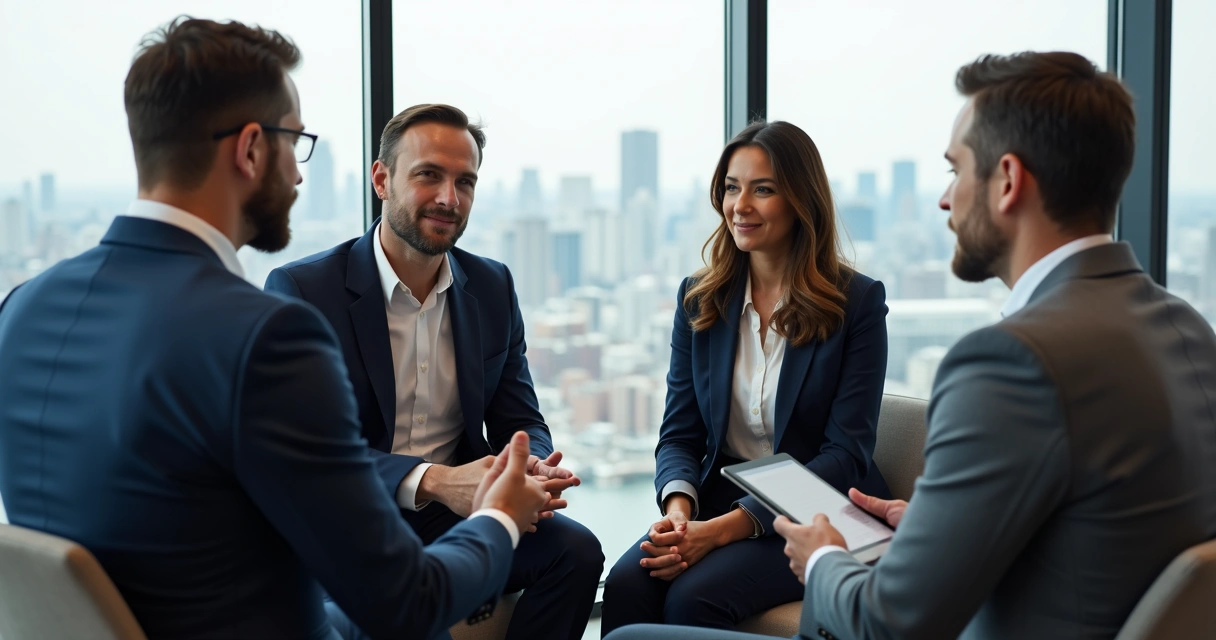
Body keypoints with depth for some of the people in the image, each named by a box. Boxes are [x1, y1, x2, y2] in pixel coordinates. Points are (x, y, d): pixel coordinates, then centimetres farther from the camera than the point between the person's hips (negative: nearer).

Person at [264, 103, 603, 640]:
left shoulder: (493, 287, 6)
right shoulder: (299, 289, -8)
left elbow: (521, 423, 7)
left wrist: (534, 472, -19)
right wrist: (433, 481, -32)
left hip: (457, 515, 5)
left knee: (575, 550, -21)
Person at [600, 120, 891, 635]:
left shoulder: (858, 301, -5)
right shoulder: (699, 298, 8)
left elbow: (846, 454, -11)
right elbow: (680, 433, 7)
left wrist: (726, 527, -20)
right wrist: (679, 505, -17)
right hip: (718, 500, 4)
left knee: (692, 596, -29)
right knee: (626, 584, -26)